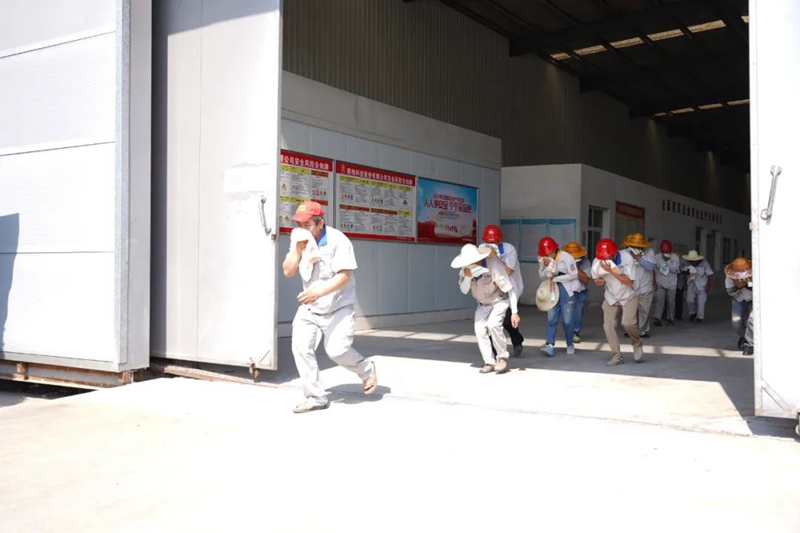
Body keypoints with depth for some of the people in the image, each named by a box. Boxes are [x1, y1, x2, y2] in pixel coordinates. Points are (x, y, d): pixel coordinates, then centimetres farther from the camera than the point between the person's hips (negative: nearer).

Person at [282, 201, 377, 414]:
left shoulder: (337, 241, -18)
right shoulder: (299, 240, 1)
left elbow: (344, 275, -25)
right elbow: (288, 272, -4)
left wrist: (319, 292, -38)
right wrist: (298, 248, -19)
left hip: (339, 307, -5)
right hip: (309, 308, 6)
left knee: (337, 350, -16)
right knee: (300, 347, -10)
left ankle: (367, 370, 18)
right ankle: (316, 398, 1)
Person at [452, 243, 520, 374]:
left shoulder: (493, 265, -33)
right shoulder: (465, 269, -18)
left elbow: (510, 288, -27)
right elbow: (464, 290, -14)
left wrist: (514, 312, -27)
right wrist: (467, 277, -35)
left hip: (499, 300, -5)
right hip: (482, 303, 5)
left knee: (493, 324, -28)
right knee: (479, 329, -9)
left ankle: (502, 357, -10)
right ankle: (489, 363, 1)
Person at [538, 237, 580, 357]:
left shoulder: (566, 257, -13)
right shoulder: (543, 260, 2)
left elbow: (574, 275, -14)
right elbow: (542, 277, 0)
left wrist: (555, 278, -13)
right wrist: (546, 267, -20)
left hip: (566, 291, -4)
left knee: (566, 320, 1)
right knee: (551, 319, -6)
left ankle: (570, 345, 19)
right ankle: (550, 345, -11)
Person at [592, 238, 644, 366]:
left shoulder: (626, 257, -26)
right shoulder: (598, 262, -17)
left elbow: (629, 282, -27)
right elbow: (597, 279, 1)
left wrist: (611, 270, -37)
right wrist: (598, 281, -24)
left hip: (628, 296, -3)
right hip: (611, 297, 3)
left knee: (628, 323, -19)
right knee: (608, 326, -7)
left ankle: (637, 345, 12)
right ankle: (617, 356, 5)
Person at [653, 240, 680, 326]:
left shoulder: (675, 257, -4)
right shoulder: (657, 258, -3)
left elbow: (674, 269, -14)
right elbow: (654, 271, 3)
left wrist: (668, 261, -21)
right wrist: (655, 282, 1)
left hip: (671, 284, 1)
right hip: (660, 283, -1)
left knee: (671, 302, 6)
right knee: (659, 301, -12)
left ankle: (670, 319, 17)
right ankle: (657, 318, -19)